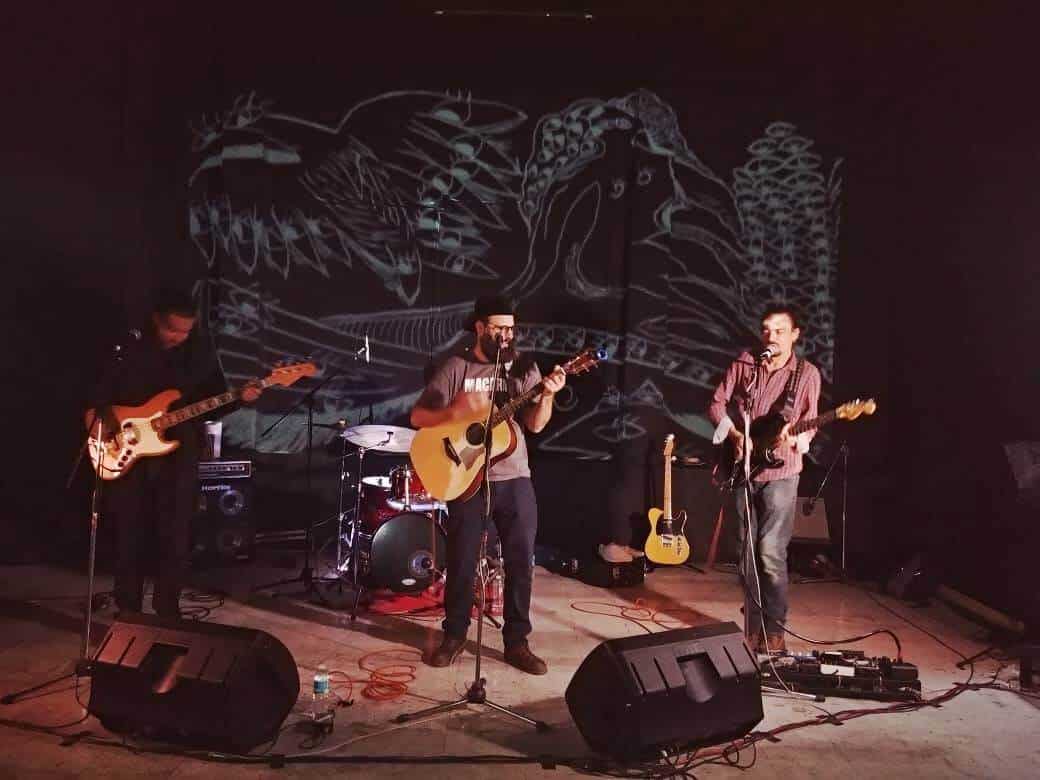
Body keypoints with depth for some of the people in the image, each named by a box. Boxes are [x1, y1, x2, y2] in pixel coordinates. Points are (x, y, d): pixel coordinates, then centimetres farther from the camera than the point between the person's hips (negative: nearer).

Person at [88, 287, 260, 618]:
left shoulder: (200, 347, -2)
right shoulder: (128, 345, -6)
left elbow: (216, 397, 4)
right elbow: (97, 390, 2)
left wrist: (240, 397, -15)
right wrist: (104, 416, -16)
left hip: (179, 453, 1)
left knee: (176, 537, 5)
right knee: (130, 535, 9)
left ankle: (167, 609, 22)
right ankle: (128, 610, 26)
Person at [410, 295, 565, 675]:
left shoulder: (523, 367, 3)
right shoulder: (456, 368, -3)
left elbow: (535, 424, -2)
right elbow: (418, 417, -4)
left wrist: (548, 394, -21)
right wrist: (457, 411, -21)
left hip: (515, 479, 2)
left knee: (521, 562, 5)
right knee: (461, 562, 7)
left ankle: (517, 642, 20)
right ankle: (454, 636, 26)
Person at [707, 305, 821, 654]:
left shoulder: (807, 373, 0)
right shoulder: (743, 364, 6)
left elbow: (809, 424, -4)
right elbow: (717, 403, 6)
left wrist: (793, 437, -26)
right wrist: (735, 435, -10)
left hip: (780, 472, -3)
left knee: (771, 552, -11)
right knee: (747, 551, 9)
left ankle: (774, 629, 4)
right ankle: (753, 625, 21)